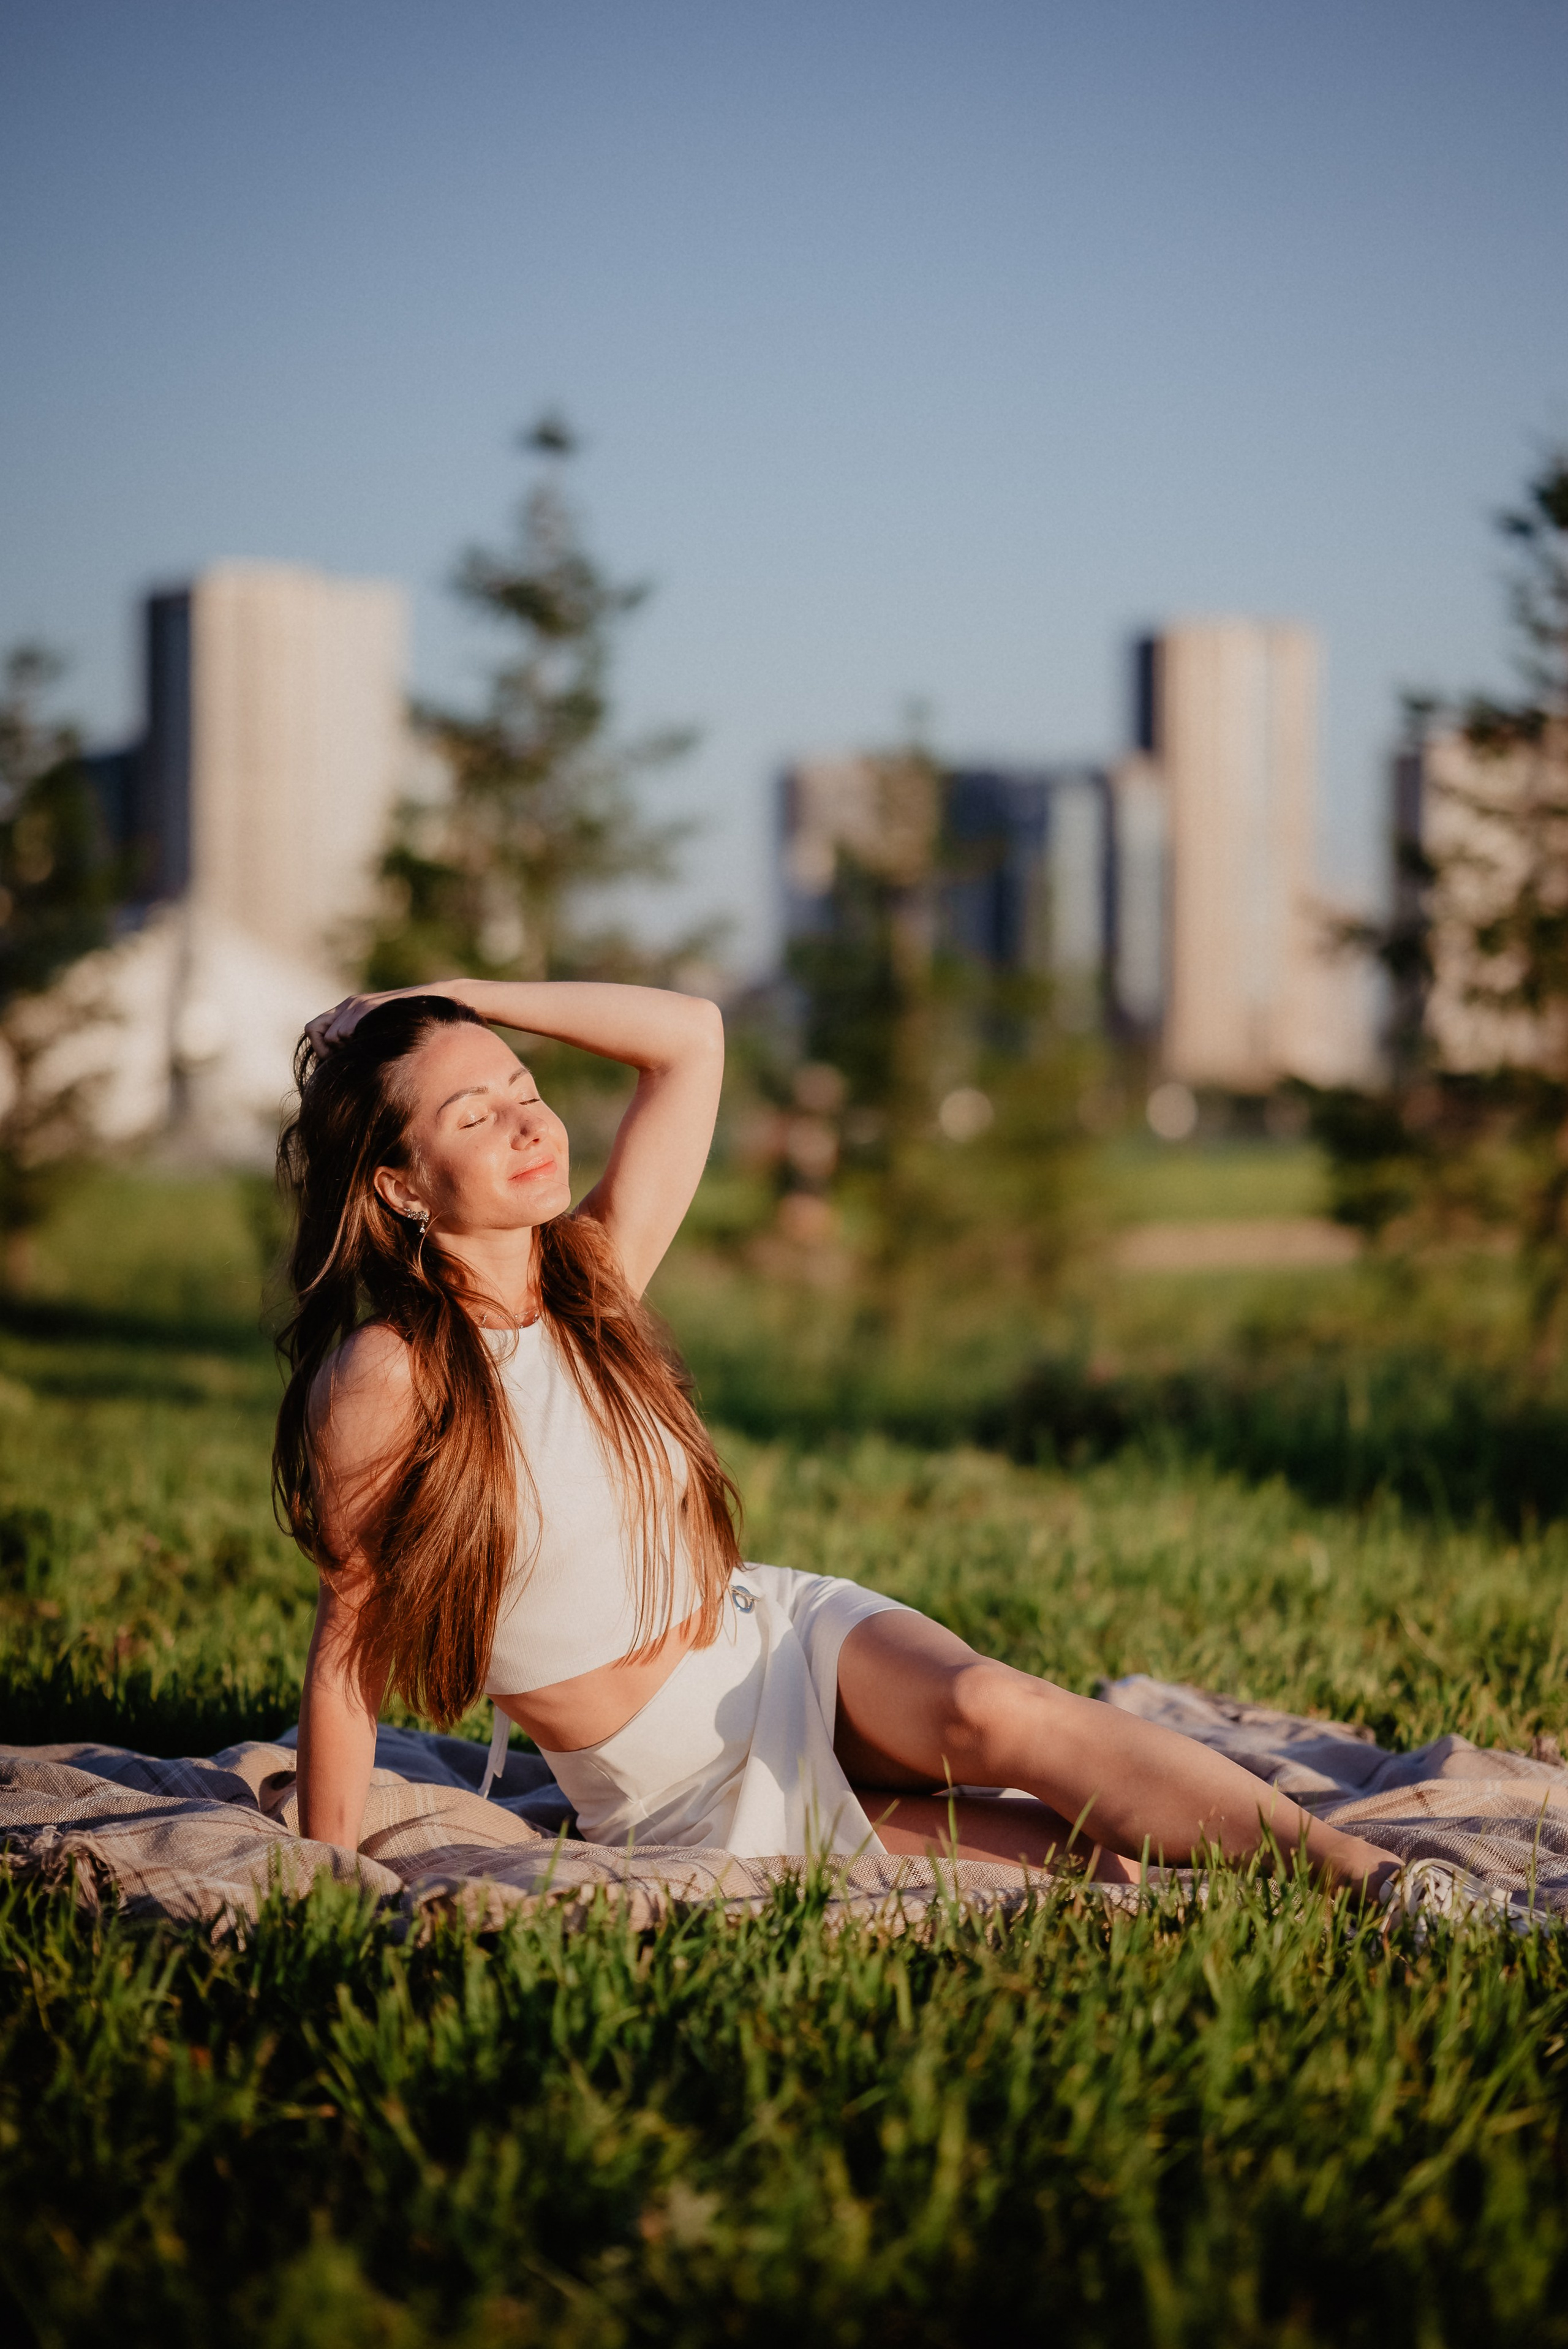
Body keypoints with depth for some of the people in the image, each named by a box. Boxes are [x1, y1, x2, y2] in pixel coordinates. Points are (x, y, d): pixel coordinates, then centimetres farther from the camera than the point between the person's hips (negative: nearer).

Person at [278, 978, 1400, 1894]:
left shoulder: (591, 1277, -2)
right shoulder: (385, 1377, -18)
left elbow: (690, 1036, -2)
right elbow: (352, 1641, -11)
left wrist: (459, 1002, -5)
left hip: (793, 1637, 2)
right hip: (676, 1799, -2)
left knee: (988, 1708, -25)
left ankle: (1364, 1869, -27)